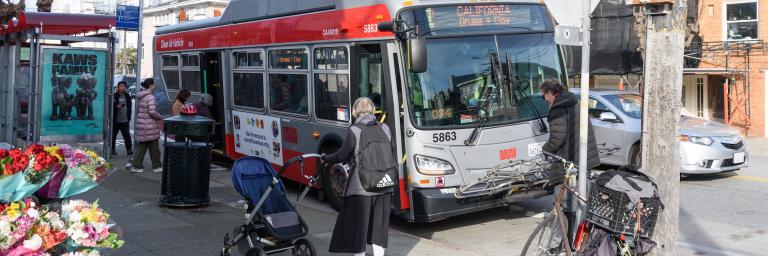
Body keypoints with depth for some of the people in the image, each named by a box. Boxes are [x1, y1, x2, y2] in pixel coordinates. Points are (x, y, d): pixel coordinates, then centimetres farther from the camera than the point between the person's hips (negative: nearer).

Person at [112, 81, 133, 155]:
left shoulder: (127, 96, 12)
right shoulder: (114, 96, -4)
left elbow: (130, 106, 19)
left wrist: (129, 117, 14)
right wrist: (116, 107, -22)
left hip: (125, 121, 3)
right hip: (116, 120, -3)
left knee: (127, 135, -2)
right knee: (113, 135, 7)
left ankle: (129, 149, -2)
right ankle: (112, 149, 17)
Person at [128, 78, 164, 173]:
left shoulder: (141, 96, 11)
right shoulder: (150, 96, -15)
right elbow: (152, 111, -21)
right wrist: (160, 117, -4)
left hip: (141, 124, 8)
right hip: (149, 125, -8)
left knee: (140, 146, 12)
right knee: (154, 147, 5)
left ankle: (136, 166, 11)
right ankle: (157, 166, 15)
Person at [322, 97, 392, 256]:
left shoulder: (354, 131, -9)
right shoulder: (385, 129, 3)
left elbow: (342, 155, -3)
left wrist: (326, 159, 14)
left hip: (360, 187, -4)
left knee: (358, 225, 5)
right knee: (379, 225, 12)